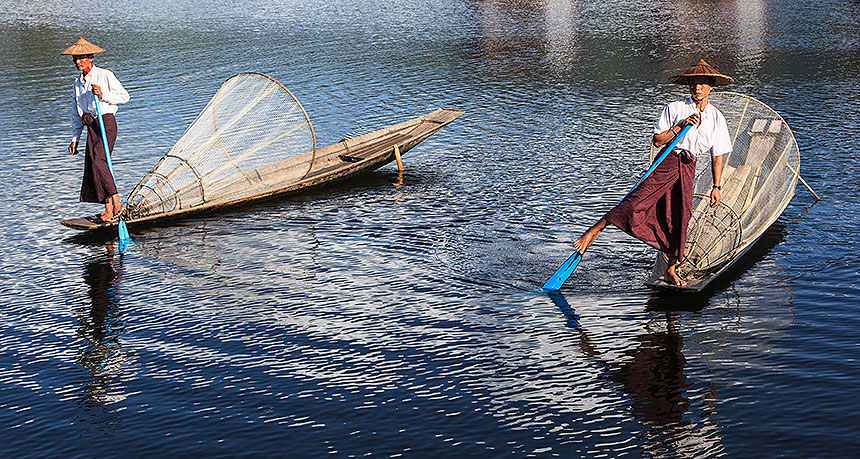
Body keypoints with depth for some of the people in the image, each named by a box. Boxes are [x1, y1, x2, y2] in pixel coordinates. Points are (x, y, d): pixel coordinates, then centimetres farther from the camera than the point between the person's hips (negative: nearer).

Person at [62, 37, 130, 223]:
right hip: (91, 126, 7)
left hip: (106, 122, -7)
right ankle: (108, 211, 1)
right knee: (93, 165, -1)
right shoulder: (78, 82, 18)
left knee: (98, 160, -25)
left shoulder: (105, 75, -1)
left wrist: (103, 94, -17)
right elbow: (76, 113, 22)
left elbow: (124, 96, -3)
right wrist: (74, 138, 19)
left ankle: (116, 203, -24)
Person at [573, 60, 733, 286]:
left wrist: (716, 187, 11)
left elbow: (717, 157, 14)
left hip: (689, 168, 3)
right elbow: (657, 140, -3)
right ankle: (594, 230, -15)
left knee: (681, 218, -3)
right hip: (667, 162, -3)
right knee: (637, 201, -20)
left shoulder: (716, 118, 10)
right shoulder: (674, 108, 1)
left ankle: (672, 270, 9)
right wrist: (680, 125, -13)